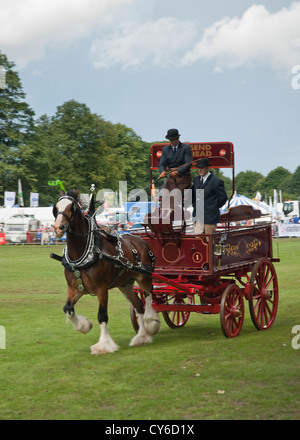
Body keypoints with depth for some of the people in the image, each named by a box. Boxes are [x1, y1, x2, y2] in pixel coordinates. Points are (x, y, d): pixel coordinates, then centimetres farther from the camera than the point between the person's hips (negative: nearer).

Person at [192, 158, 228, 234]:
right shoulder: (196, 179, 14)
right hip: (197, 217, 6)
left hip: (209, 217, -6)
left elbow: (223, 198, -6)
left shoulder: (216, 181, -8)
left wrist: (214, 207, 1)